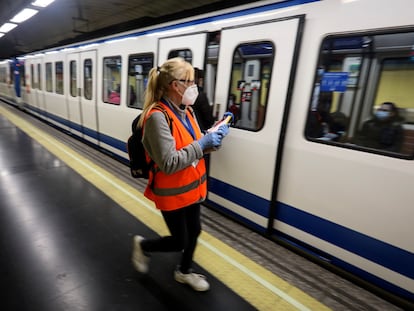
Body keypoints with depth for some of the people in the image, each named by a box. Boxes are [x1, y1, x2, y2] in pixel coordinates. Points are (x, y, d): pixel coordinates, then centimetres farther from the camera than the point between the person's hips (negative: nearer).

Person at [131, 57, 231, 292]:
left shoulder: (185, 111, 0)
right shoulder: (158, 117, -26)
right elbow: (169, 163, -30)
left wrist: (211, 139, -11)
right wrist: (202, 144, -26)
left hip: (191, 186, 8)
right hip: (172, 192, -8)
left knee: (194, 231, 21)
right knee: (179, 241, 10)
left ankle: (184, 272, 47)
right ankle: (142, 245, 40)